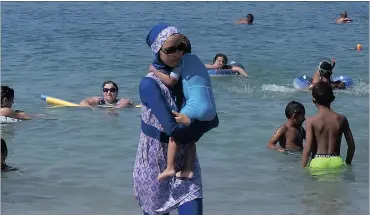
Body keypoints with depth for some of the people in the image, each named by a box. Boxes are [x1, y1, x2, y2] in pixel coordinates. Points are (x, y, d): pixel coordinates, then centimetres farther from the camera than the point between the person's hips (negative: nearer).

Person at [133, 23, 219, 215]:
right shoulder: (149, 84, -15)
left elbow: (213, 119, 2)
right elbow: (173, 130, -24)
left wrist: (193, 122, -16)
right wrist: (201, 124, -8)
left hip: (185, 163, 4)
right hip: (155, 165, -4)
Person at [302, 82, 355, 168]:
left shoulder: (311, 121, -2)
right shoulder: (341, 119, 7)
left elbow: (308, 148, -7)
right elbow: (351, 145, 10)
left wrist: (303, 168, -1)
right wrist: (348, 164, 23)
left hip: (318, 162, -3)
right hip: (336, 161, 3)